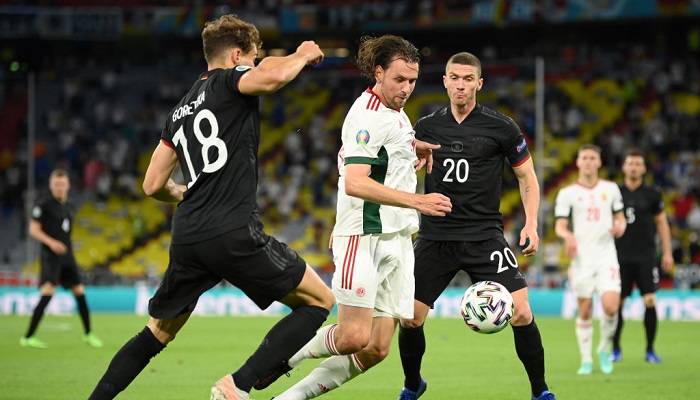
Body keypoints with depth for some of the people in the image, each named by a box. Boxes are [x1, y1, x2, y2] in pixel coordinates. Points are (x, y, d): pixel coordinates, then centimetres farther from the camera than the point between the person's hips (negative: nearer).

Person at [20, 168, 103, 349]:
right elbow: (33, 229, -9)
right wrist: (51, 242, -22)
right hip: (51, 255, -7)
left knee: (80, 292, 9)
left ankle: (88, 334, 25)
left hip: (67, 256, 7)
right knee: (47, 293, -20)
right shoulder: (44, 204, -7)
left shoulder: (68, 206, 14)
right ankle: (28, 337, -18)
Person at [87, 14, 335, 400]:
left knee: (159, 332, 23)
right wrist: (302, 56, -1)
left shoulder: (180, 111, 22)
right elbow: (271, 76, -22)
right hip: (234, 233, -7)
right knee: (319, 301, 4)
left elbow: (153, 185, 23)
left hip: (186, 237, 7)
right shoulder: (228, 82, 2)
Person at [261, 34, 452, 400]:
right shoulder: (368, 116, -14)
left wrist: (410, 149, 19)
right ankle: (284, 356, 6)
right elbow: (355, 183, -25)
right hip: (365, 236, -9)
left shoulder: (395, 112, 16)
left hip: (397, 240, 9)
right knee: (355, 336, -20)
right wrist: (417, 201, -30)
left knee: (376, 349, 0)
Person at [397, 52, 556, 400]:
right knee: (409, 318, -2)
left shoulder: (501, 127, -2)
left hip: (484, 236, -2)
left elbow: (527, 176, 7)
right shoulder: (426, 127, 6)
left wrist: (531, 223, -4)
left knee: (521, 313, -16)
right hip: (434, 237, 2)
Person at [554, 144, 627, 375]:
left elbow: (620, 217, 17)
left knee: (611, 307, -14)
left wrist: (620, 226, -7)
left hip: (607, 258, 1)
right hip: (582, 259, -1)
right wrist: (568, 235, -23)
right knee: (585, 312, 1)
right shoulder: (567, 193, 3)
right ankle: (586, 360, 14)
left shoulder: (611, 189, 9)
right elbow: (560, 226, -1)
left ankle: (605, 349, 11)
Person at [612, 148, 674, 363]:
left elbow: (662, 222, 10)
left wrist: (667, 252, 5)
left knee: (650, 301, -8)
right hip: (620, 256, 0)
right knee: (617, 303, 0)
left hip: (646, 256, 0)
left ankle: (650, 350, 2)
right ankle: (615, 349, 15)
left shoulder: (652, 194, 3)